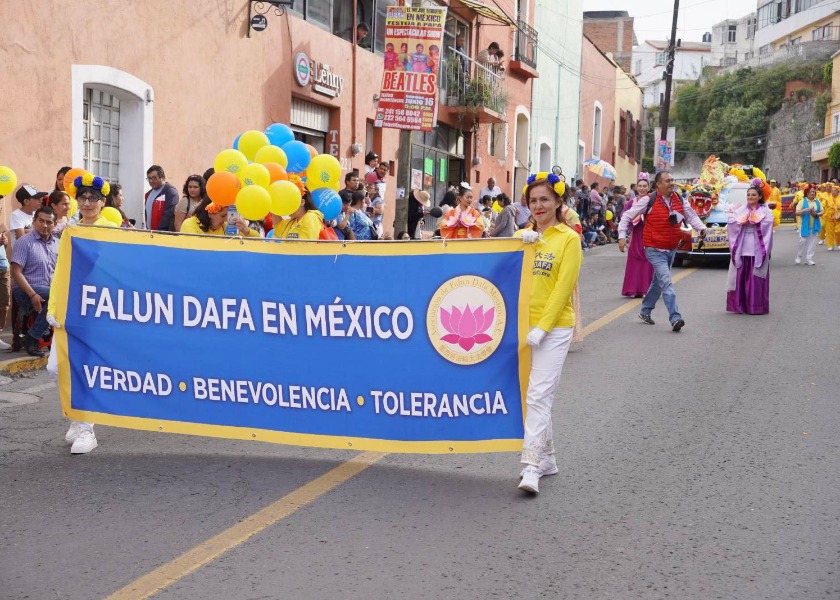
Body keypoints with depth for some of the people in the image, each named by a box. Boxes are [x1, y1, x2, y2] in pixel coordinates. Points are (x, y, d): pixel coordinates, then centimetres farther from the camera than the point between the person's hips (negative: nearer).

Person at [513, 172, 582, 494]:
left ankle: (531, 467, -15)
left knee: (538, 395, -13)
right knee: (533, 395, 12)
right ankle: (547, 458, 25)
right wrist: (521, 243, -17)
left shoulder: (568, 238, -3)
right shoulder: (523, 235, 12)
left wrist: (542, 327, -16)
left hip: (554, 328, -5)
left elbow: (563, 288, -10)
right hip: (522, 324, 5)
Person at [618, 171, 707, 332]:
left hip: (672, 249, 7)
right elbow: (627, 216, -5)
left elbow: (691, 216, 12)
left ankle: (645, 311, 37)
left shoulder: (680, 201, 3)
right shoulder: (649, 201, -11)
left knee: (658, 282, 19)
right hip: (655, 250, -6)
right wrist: (622, 236, -11)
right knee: (667, 282, -19)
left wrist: (701, 228, -7)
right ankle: (675, 318, -25)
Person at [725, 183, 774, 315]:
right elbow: (730, 221, 0)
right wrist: (742, 220, -13)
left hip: (757, 249, -2)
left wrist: (754, 220, -10)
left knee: (756, 278, -2)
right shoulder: (740, 210, 14)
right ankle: (739, 305, 7)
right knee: (741, 277, 1)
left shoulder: (765, 211, 7)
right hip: (742, 248, 2)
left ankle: (756, 306, 3)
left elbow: (768, 222, -12)